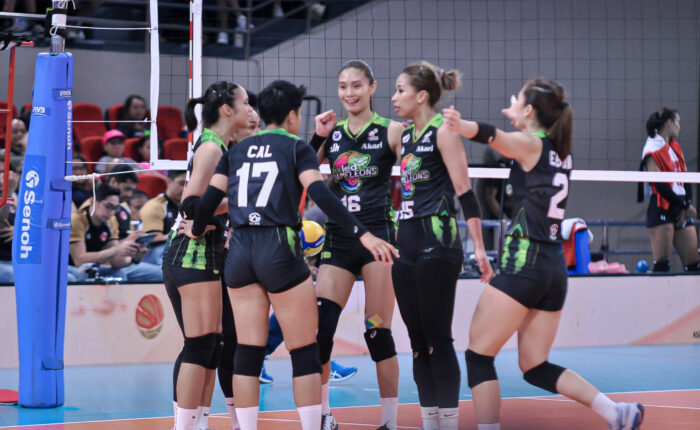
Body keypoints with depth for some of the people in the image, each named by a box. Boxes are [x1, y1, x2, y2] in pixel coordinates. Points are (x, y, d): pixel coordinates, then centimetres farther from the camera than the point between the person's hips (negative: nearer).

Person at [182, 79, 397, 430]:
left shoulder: (237, 150, 14)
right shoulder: (297, 148, 2)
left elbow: (209, 199, 8)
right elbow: (321, 195, -13)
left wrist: (196, 229, 27)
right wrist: (363, 234, -17)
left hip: (239, 253, 5)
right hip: (280, 251, -5)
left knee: (248, 352, 7)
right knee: (305, 352, 2)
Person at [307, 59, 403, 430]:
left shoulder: (391, 131, 0)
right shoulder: (332, 132, 11)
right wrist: (317, 136, -1)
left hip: (378, 236, -3)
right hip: (338, 240, 4)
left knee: (378, 333, -3)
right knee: (318, 329, -5)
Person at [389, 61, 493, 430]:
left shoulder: (443, 131, -7)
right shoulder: (405, 135, 16)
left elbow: (464, 191, -11)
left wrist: (478, 247, -16)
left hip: (437, 244, -8)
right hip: (406, 246, 8)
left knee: (438, 340, -6)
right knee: (418, 341, 8)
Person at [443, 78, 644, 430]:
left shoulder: (529, 145, -7)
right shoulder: (561, 151, 15)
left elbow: (490, 134, -29)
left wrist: (461, 125, -47)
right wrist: (517, 118, 52)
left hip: (524, 262, -8)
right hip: (555, 267, 8)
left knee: (478, 355, -1)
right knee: (535, 367, 13)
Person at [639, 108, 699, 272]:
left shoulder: (675, 146, 18)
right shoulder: (652, 149, -6)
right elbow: (659, 184, -14)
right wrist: (686, 205, -12)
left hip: (681, 212, 8)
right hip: (661, 209, -8)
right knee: (662, 263, -13)